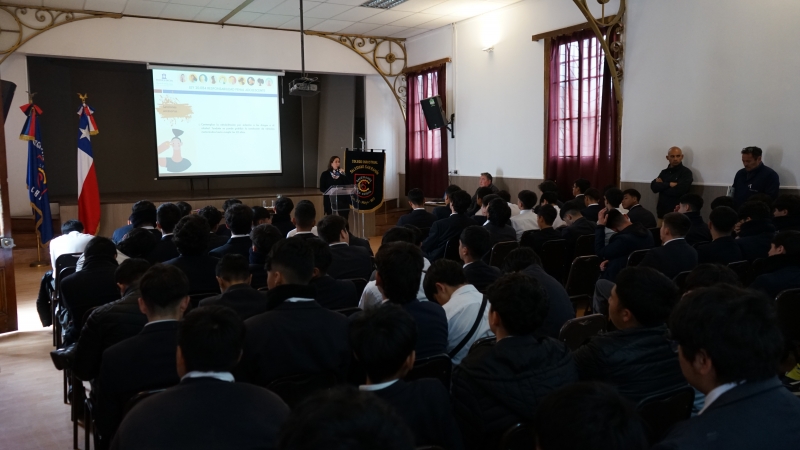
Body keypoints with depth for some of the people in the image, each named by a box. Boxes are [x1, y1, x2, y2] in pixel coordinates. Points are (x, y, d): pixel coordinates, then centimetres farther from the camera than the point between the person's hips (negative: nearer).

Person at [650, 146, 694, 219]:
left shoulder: (686, 172, -3)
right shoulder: (664, 172, 14)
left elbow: (677, 191, -16)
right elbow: (653, 187, 0)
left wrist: (662, 186, -2)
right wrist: (669, 184, -13)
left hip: (677, 212, -5)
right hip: (662, 211, 5)